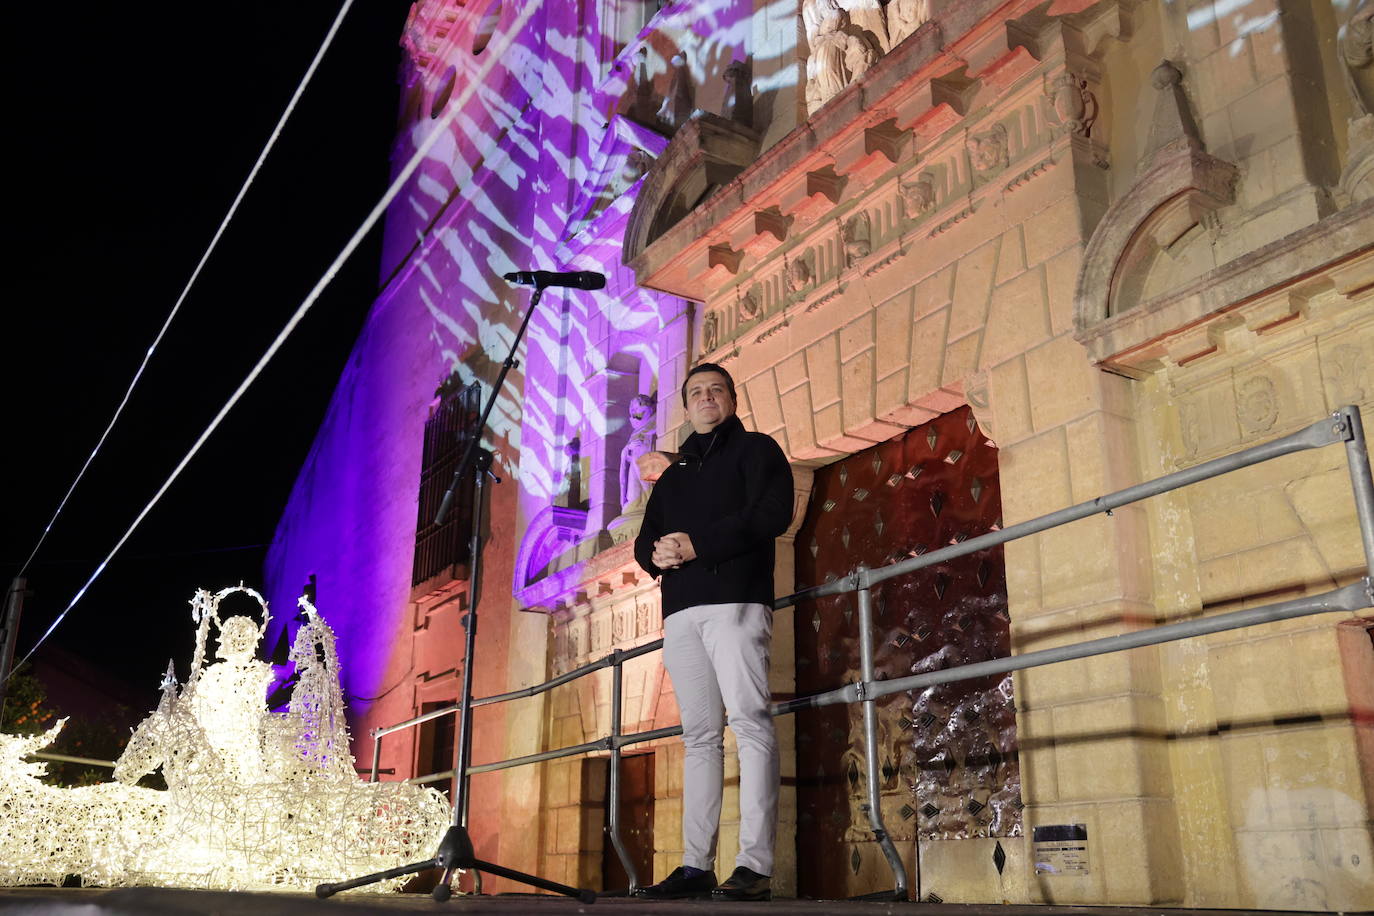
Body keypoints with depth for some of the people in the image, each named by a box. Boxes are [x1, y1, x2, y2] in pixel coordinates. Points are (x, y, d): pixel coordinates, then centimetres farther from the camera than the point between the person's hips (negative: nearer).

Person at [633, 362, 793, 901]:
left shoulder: (755, 449, 11)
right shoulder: (672, 476, 29)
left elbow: (773, 513, -7)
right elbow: (644, 540, 23)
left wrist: (696, 544, -11)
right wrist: (657, 553, -3)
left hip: (736, 603, -6)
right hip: (680, 612, 6)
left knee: (750, 724, -13)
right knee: (699, 735, 3)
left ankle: (755, 866, -16)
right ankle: (696, 866, 2)